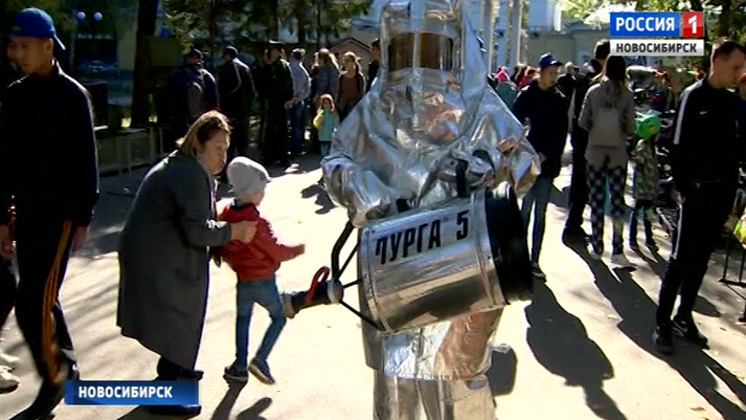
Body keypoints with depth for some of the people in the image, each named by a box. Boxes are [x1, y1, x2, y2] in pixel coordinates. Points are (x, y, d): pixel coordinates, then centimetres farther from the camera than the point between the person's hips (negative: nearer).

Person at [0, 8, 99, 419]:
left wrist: (83, 218, -9)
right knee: (41, 298, 14)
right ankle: (66, 366, 31)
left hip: (60, 212, -6)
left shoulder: (72, 96, -9)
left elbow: (86, 162, -8)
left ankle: (52, 380, 9)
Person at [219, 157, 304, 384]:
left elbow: (221, 248, 6)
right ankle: (260, 360, 1)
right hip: (263, 281, -6)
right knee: (278, 317, 12)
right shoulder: (257, 222, -26)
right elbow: (276, 251, -19)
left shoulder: (226, 215, -5)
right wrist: (297, 250, -3)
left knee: (242, 320, 21)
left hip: (242, 280, 6)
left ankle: (240, 366, 26)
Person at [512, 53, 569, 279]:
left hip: (548, 163, 3)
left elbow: (562, 133, 6)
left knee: (540, 214, 6)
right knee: (525, 211, -1)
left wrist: (547, 155, -7)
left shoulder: (560, 99, 6)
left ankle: (534, 261, 12)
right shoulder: (526, 95, -1)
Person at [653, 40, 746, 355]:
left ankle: (684, 317, 24)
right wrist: (684, 189, -16)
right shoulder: (694, 96, -8)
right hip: (698, 192, -6)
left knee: (701, 259, 12)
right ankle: (662, 323, 7)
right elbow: (680, 147, -13)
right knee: (681, 259, -1)